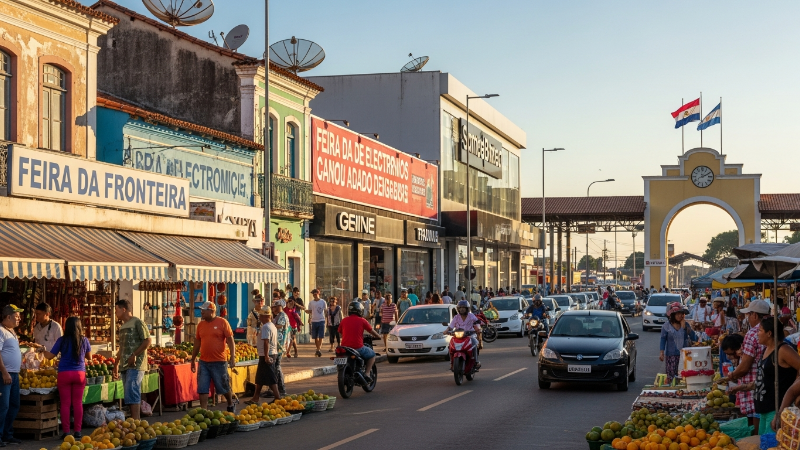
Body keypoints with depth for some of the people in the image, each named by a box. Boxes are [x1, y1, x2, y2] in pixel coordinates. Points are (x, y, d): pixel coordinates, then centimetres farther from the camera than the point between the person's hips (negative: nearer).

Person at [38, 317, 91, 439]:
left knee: (65, 403, 3)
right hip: (80, 373, 1)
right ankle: (77, 431, 6)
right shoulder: (84, 340, 2)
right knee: (78, 403, 5)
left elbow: (50, 356, 1)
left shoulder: (62, 340, -3)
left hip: (64, 374, -1)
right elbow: (89, 357, 14)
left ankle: (66, 432, 3)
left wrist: (43, 349, 21)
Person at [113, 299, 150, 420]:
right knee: (131, 395, 8)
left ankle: (136, 421, -16)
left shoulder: (137, 322, -6)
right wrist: (116, 363, 22)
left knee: (132, 393, -15)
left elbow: (147, 341, -13)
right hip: (125, 366, 8)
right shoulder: (122, 326, 19)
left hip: (135, 365, -8)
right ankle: (136, 422, 11)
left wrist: (134, 355, -18)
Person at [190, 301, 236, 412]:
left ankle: (230, 406, 31)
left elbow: (230, 340, -6)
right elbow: (197, 343, 16)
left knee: (224, 387, 9)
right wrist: (193, 360, 16)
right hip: (203, 362, 4)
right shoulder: (201, 325, 9)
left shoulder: (222, 322, -5)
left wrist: (232, 357, -15)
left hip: (219, 362, -4)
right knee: (202, 389, -1)